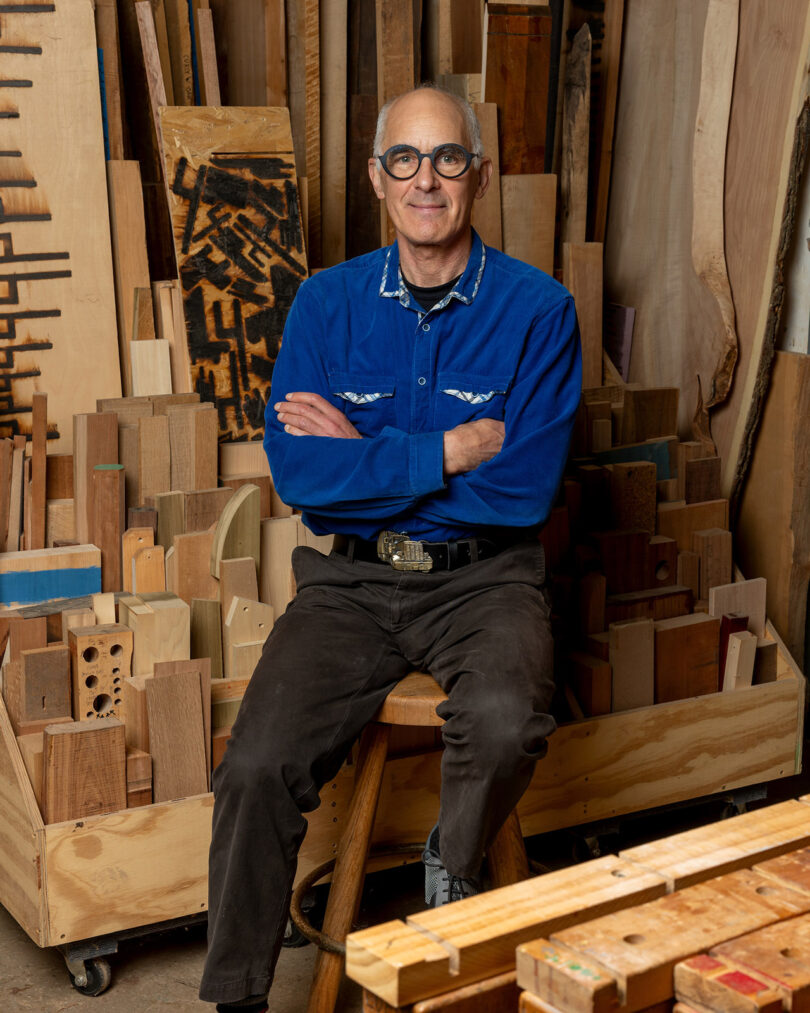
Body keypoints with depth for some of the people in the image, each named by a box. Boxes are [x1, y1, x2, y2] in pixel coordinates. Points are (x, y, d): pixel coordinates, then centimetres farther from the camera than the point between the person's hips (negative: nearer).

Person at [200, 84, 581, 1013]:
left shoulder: (537, 309, -2)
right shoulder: (327, 302, 5)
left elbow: (525, 487, -11)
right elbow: (297, 472, -7)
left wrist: (364, 453, -8)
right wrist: (450, 451, -11)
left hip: (482, 578, -1)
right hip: (350, 579, 2)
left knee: (506, 724, -32)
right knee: (256, 767, -19)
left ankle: (453, 866, 4)